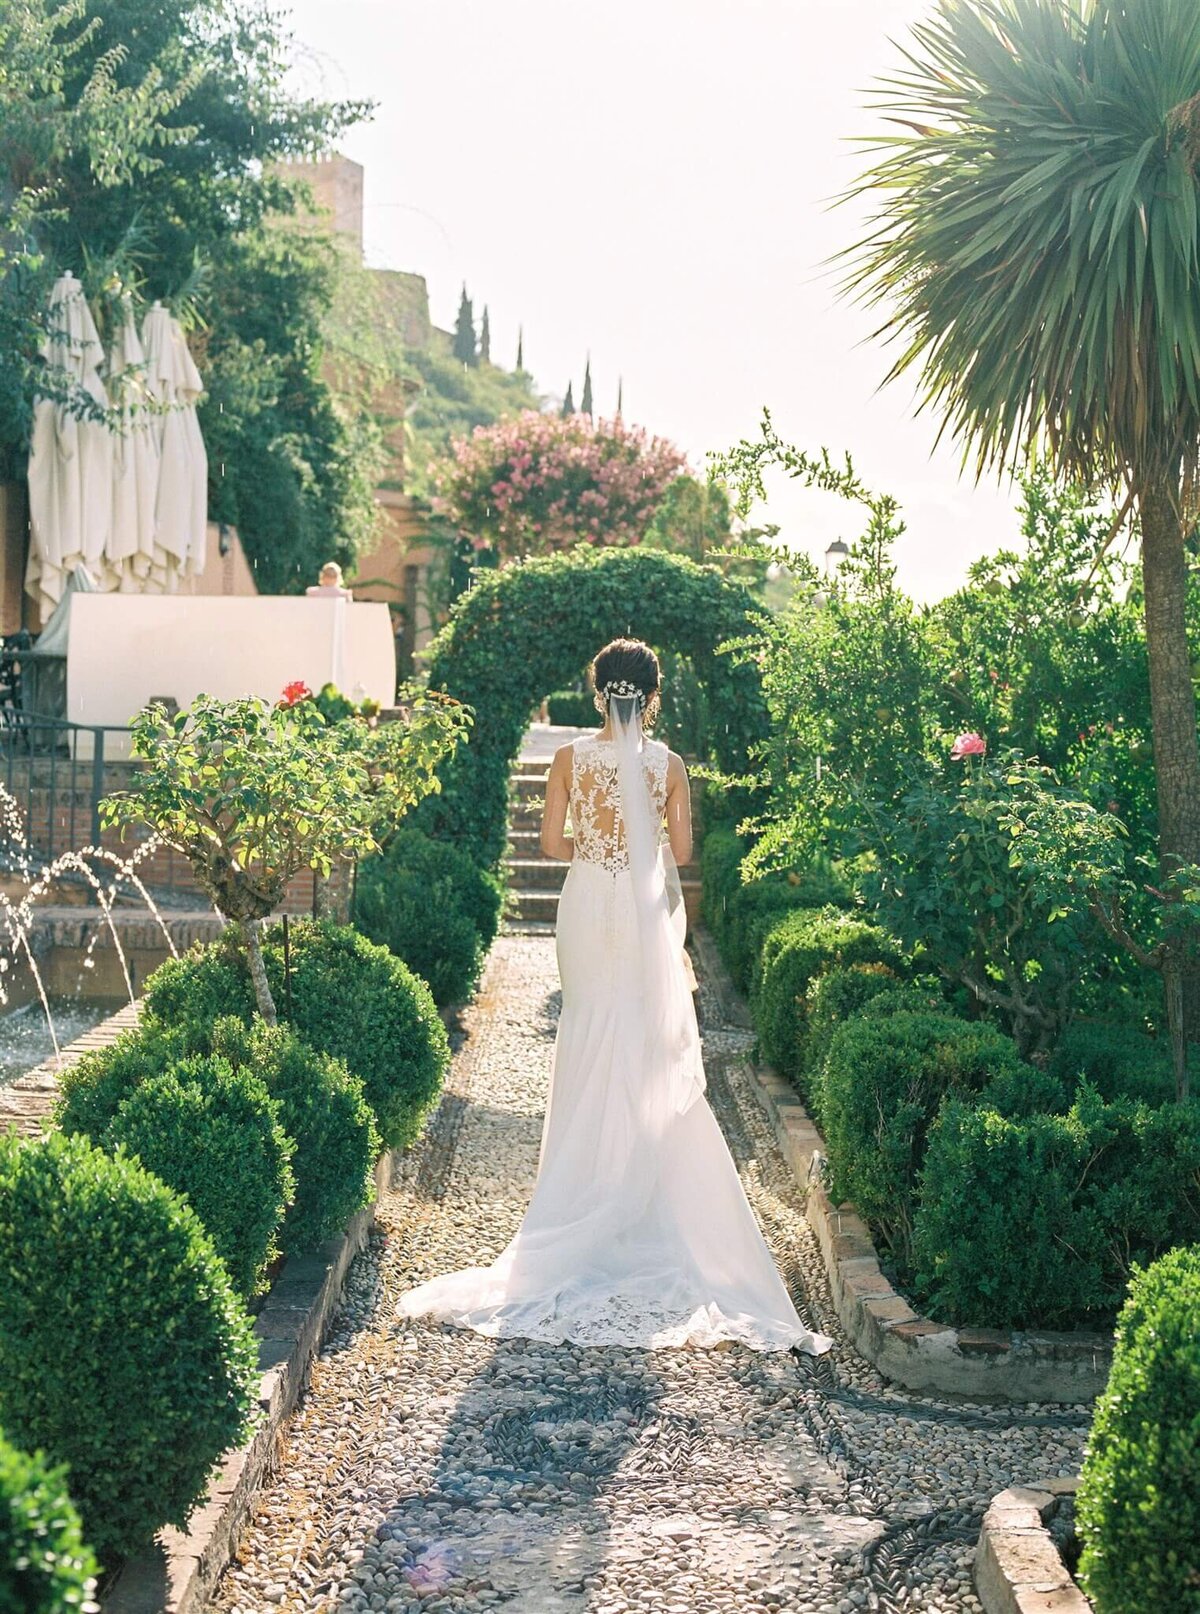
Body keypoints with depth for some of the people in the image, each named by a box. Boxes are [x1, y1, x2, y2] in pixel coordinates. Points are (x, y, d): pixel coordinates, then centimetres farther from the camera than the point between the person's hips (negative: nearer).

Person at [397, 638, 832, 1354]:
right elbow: (682, 852, -3)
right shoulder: (670, 764, -5)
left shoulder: (571, 757, -4)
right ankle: (650, 1206, 11)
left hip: (589, 908, 1)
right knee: (653, 1053, 7)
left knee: (593, 1051, 9)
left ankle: (590, 1199, 13)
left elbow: (553, 843, -4)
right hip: (648, 915, -1)